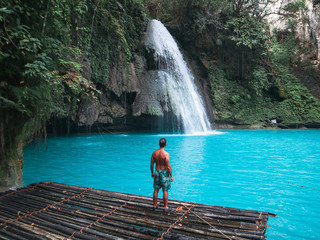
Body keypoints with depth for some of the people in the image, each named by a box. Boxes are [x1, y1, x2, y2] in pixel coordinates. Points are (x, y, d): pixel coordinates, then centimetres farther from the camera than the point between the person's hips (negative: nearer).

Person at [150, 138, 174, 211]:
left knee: (156, 190, 15)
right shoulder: (166, 154, -19)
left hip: (157, 172, 5)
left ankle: (155, 205, 27)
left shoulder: (154, 153, -3)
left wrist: (152, 173, 18)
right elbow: (168, 166, -19)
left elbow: (152, 164, 4)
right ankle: (165, 207, 17)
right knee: (165, 191, 6)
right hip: (164, 173, -5)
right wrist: (171, 176, -9)